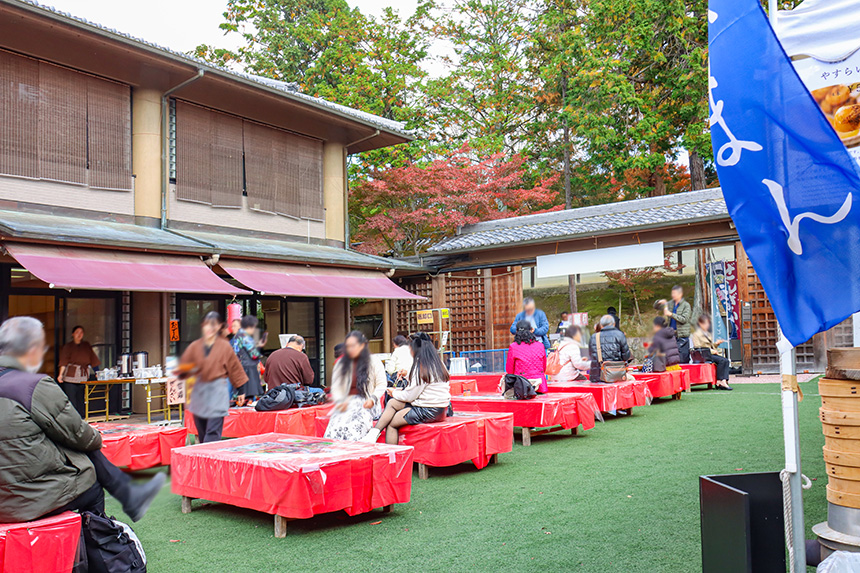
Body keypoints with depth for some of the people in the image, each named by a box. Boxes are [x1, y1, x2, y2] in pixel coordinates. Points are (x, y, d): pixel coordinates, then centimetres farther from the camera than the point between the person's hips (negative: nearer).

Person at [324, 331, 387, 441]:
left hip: (367, 404, -2)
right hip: (347, 402, 2)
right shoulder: (341, 364, 16)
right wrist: (340, 401, -9)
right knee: (336, 424, -30)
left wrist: (372, 399, -10)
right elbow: (336, 387, 11)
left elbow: (382, 384, 7)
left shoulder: (374, 362, 9)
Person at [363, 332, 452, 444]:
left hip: (429, 411, -10)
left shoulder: (421, 367, -17)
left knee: (391, 423, -6)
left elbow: (410, 396, -14)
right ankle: (373, 434, -3)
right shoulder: (437, 364, 11)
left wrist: (394, 393, 4)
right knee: (392, 403, 4)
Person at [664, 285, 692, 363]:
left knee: (683, 360, -7)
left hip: (682, 337, -5)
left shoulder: (686, 305, -2)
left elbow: (684, 319, -13)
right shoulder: (670, 304, 13)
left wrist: (671, 314, -19)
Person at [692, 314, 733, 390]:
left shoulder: (708, 334, 25)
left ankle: (724, 380, -28)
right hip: (704, 355, -8)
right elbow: (697, 348, -10)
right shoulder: (696, 334, -1)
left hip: (712, 353, 8)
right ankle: (719, 381, -23)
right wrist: (711, 351, -15)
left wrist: (716, 343, 10)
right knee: (721, 360, -27)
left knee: (726, 360, -17)